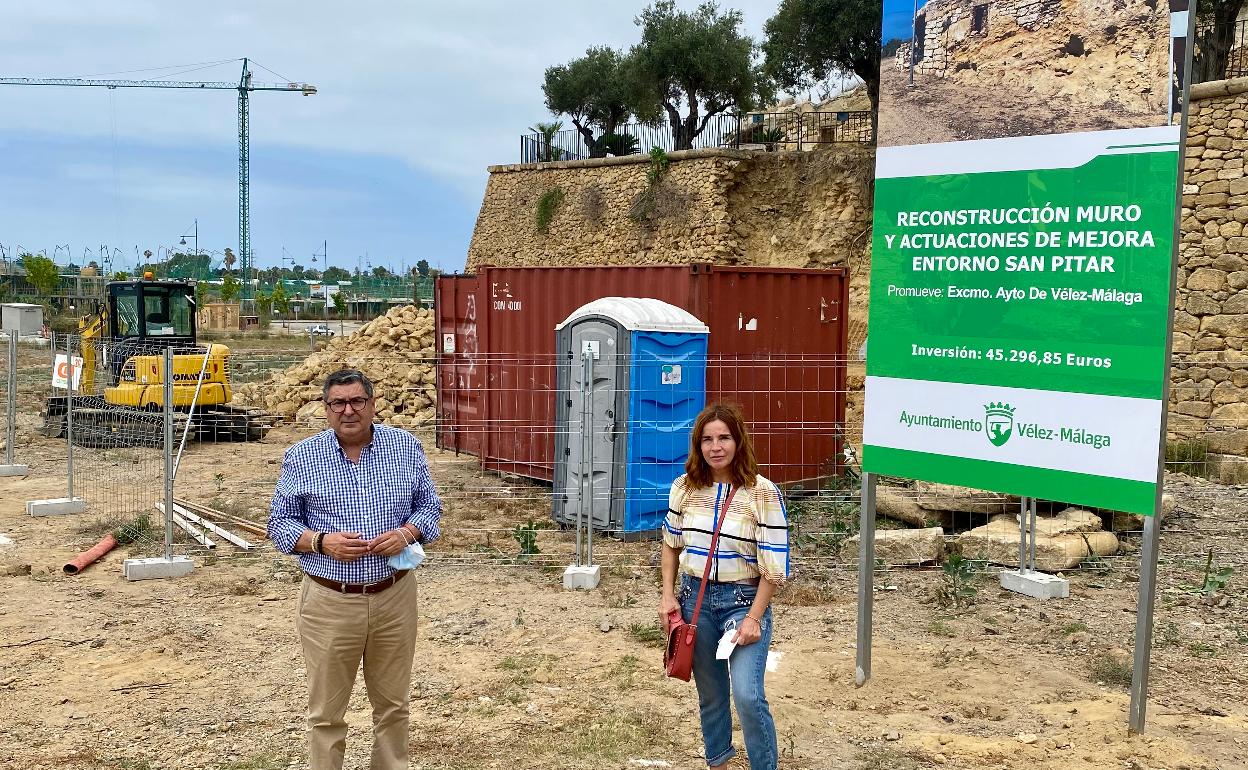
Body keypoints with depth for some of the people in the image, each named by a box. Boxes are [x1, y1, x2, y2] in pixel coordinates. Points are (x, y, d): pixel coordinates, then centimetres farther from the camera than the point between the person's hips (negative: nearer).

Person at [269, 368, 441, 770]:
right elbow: (279, 524, 2)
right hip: (329, 602, -1)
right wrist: (322, 541, -16)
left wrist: (407, 532, -13)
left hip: (395, 597, 2)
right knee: (326, 712, 9)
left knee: (393, 705, 16)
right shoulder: (300, 457, -2)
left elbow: (429, 507, 9)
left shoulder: (407, 447, 2)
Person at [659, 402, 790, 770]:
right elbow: (671, 543, 13)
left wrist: (754, 618, -16)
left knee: (747, 696, -16)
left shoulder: (762, 493, -15)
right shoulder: (685, 488, -2)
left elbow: (774, 565, -13)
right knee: (709, 693, 17)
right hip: (695, 597, 4)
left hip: (744, 599, -4)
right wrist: (668, 594, 5)